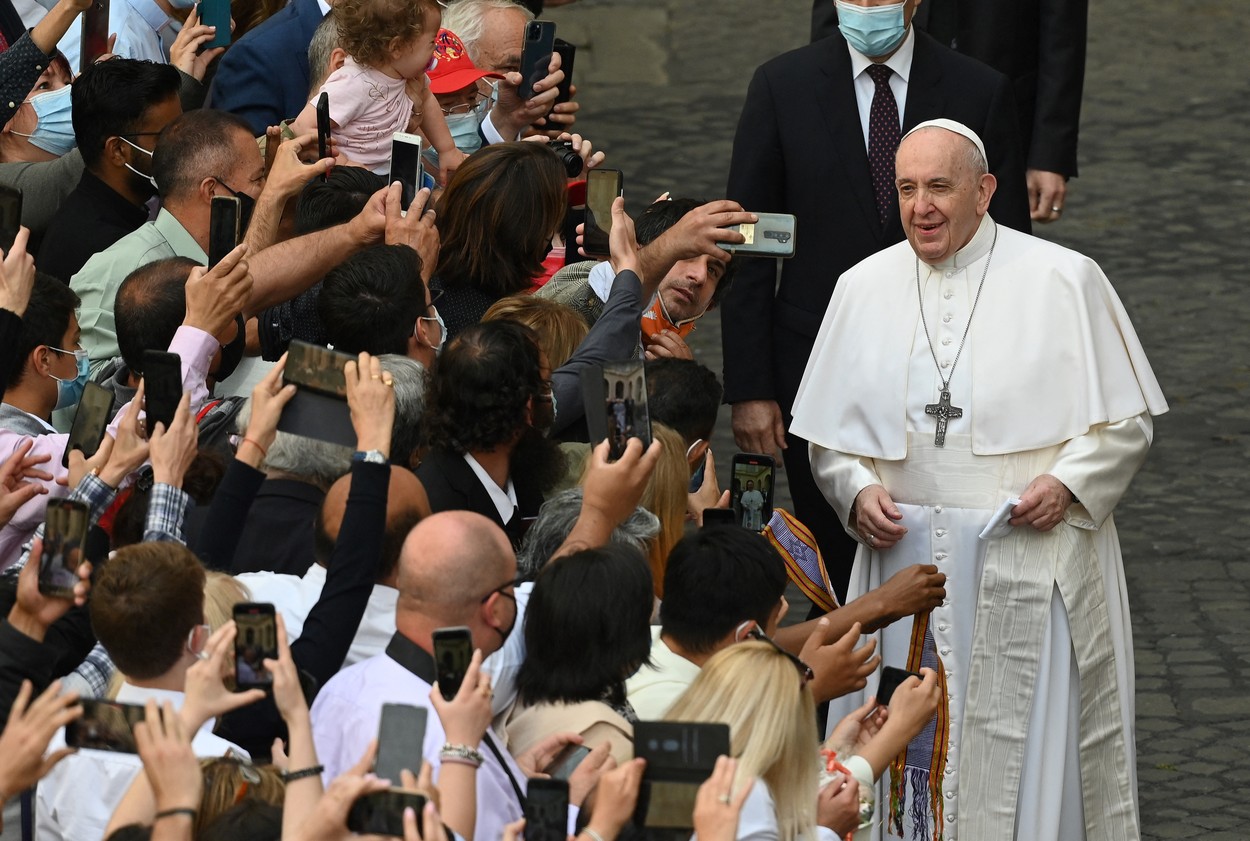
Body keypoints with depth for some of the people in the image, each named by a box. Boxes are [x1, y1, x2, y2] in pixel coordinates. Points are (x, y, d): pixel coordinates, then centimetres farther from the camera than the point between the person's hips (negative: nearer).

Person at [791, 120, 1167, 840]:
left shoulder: (1063, 281, -1)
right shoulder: (864, 289, 9)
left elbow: (1127, 422, 2)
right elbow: (827, 434, 14)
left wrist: (1069, 484, -14)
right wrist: (857, 491, -5)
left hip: (1029, 561, -3)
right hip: (904, 558, 3)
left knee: (1027, 766, -4)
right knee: (908, 753, 3)